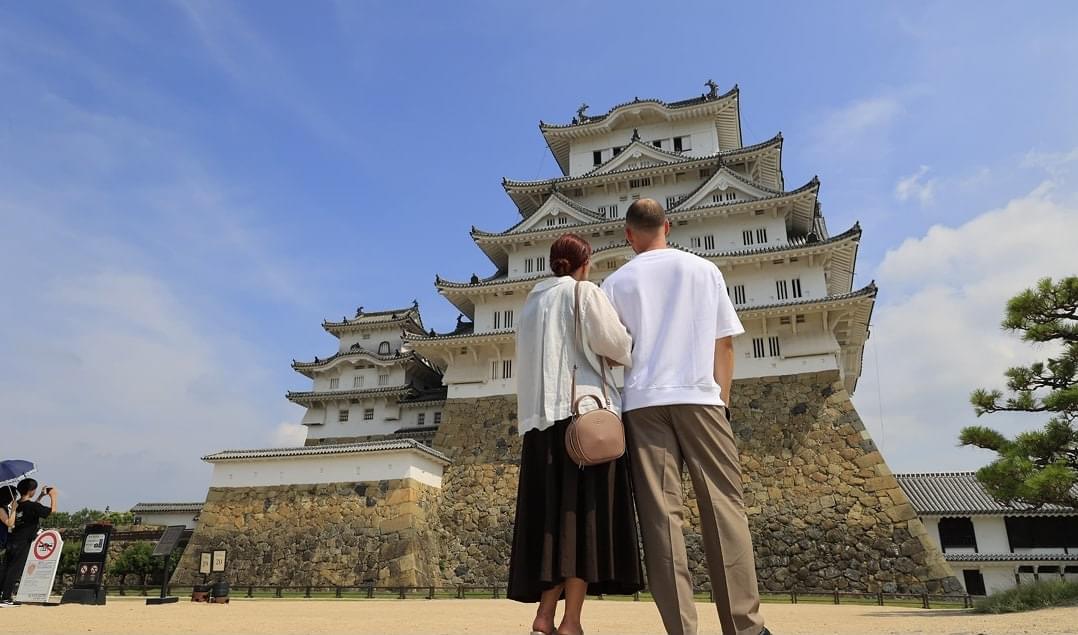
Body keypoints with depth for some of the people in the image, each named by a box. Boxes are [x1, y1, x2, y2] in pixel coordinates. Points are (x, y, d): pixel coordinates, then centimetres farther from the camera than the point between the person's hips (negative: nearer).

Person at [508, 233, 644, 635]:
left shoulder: (532, 303, 21)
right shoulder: (585, 292, 2)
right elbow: (613, 342, -9)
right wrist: (633, 352, 10)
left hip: (541, 415, 6)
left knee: (552, 511, 7)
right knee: (584, 510, -6)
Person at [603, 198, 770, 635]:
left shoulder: (617, 281, 10)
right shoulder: (703, 269, 12)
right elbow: (724, 341, 9)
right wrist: (722, 398, 12)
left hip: (643, 403, 0)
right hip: (698, 397, 0)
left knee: (660, 515, -2)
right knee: (722, 506, 4)